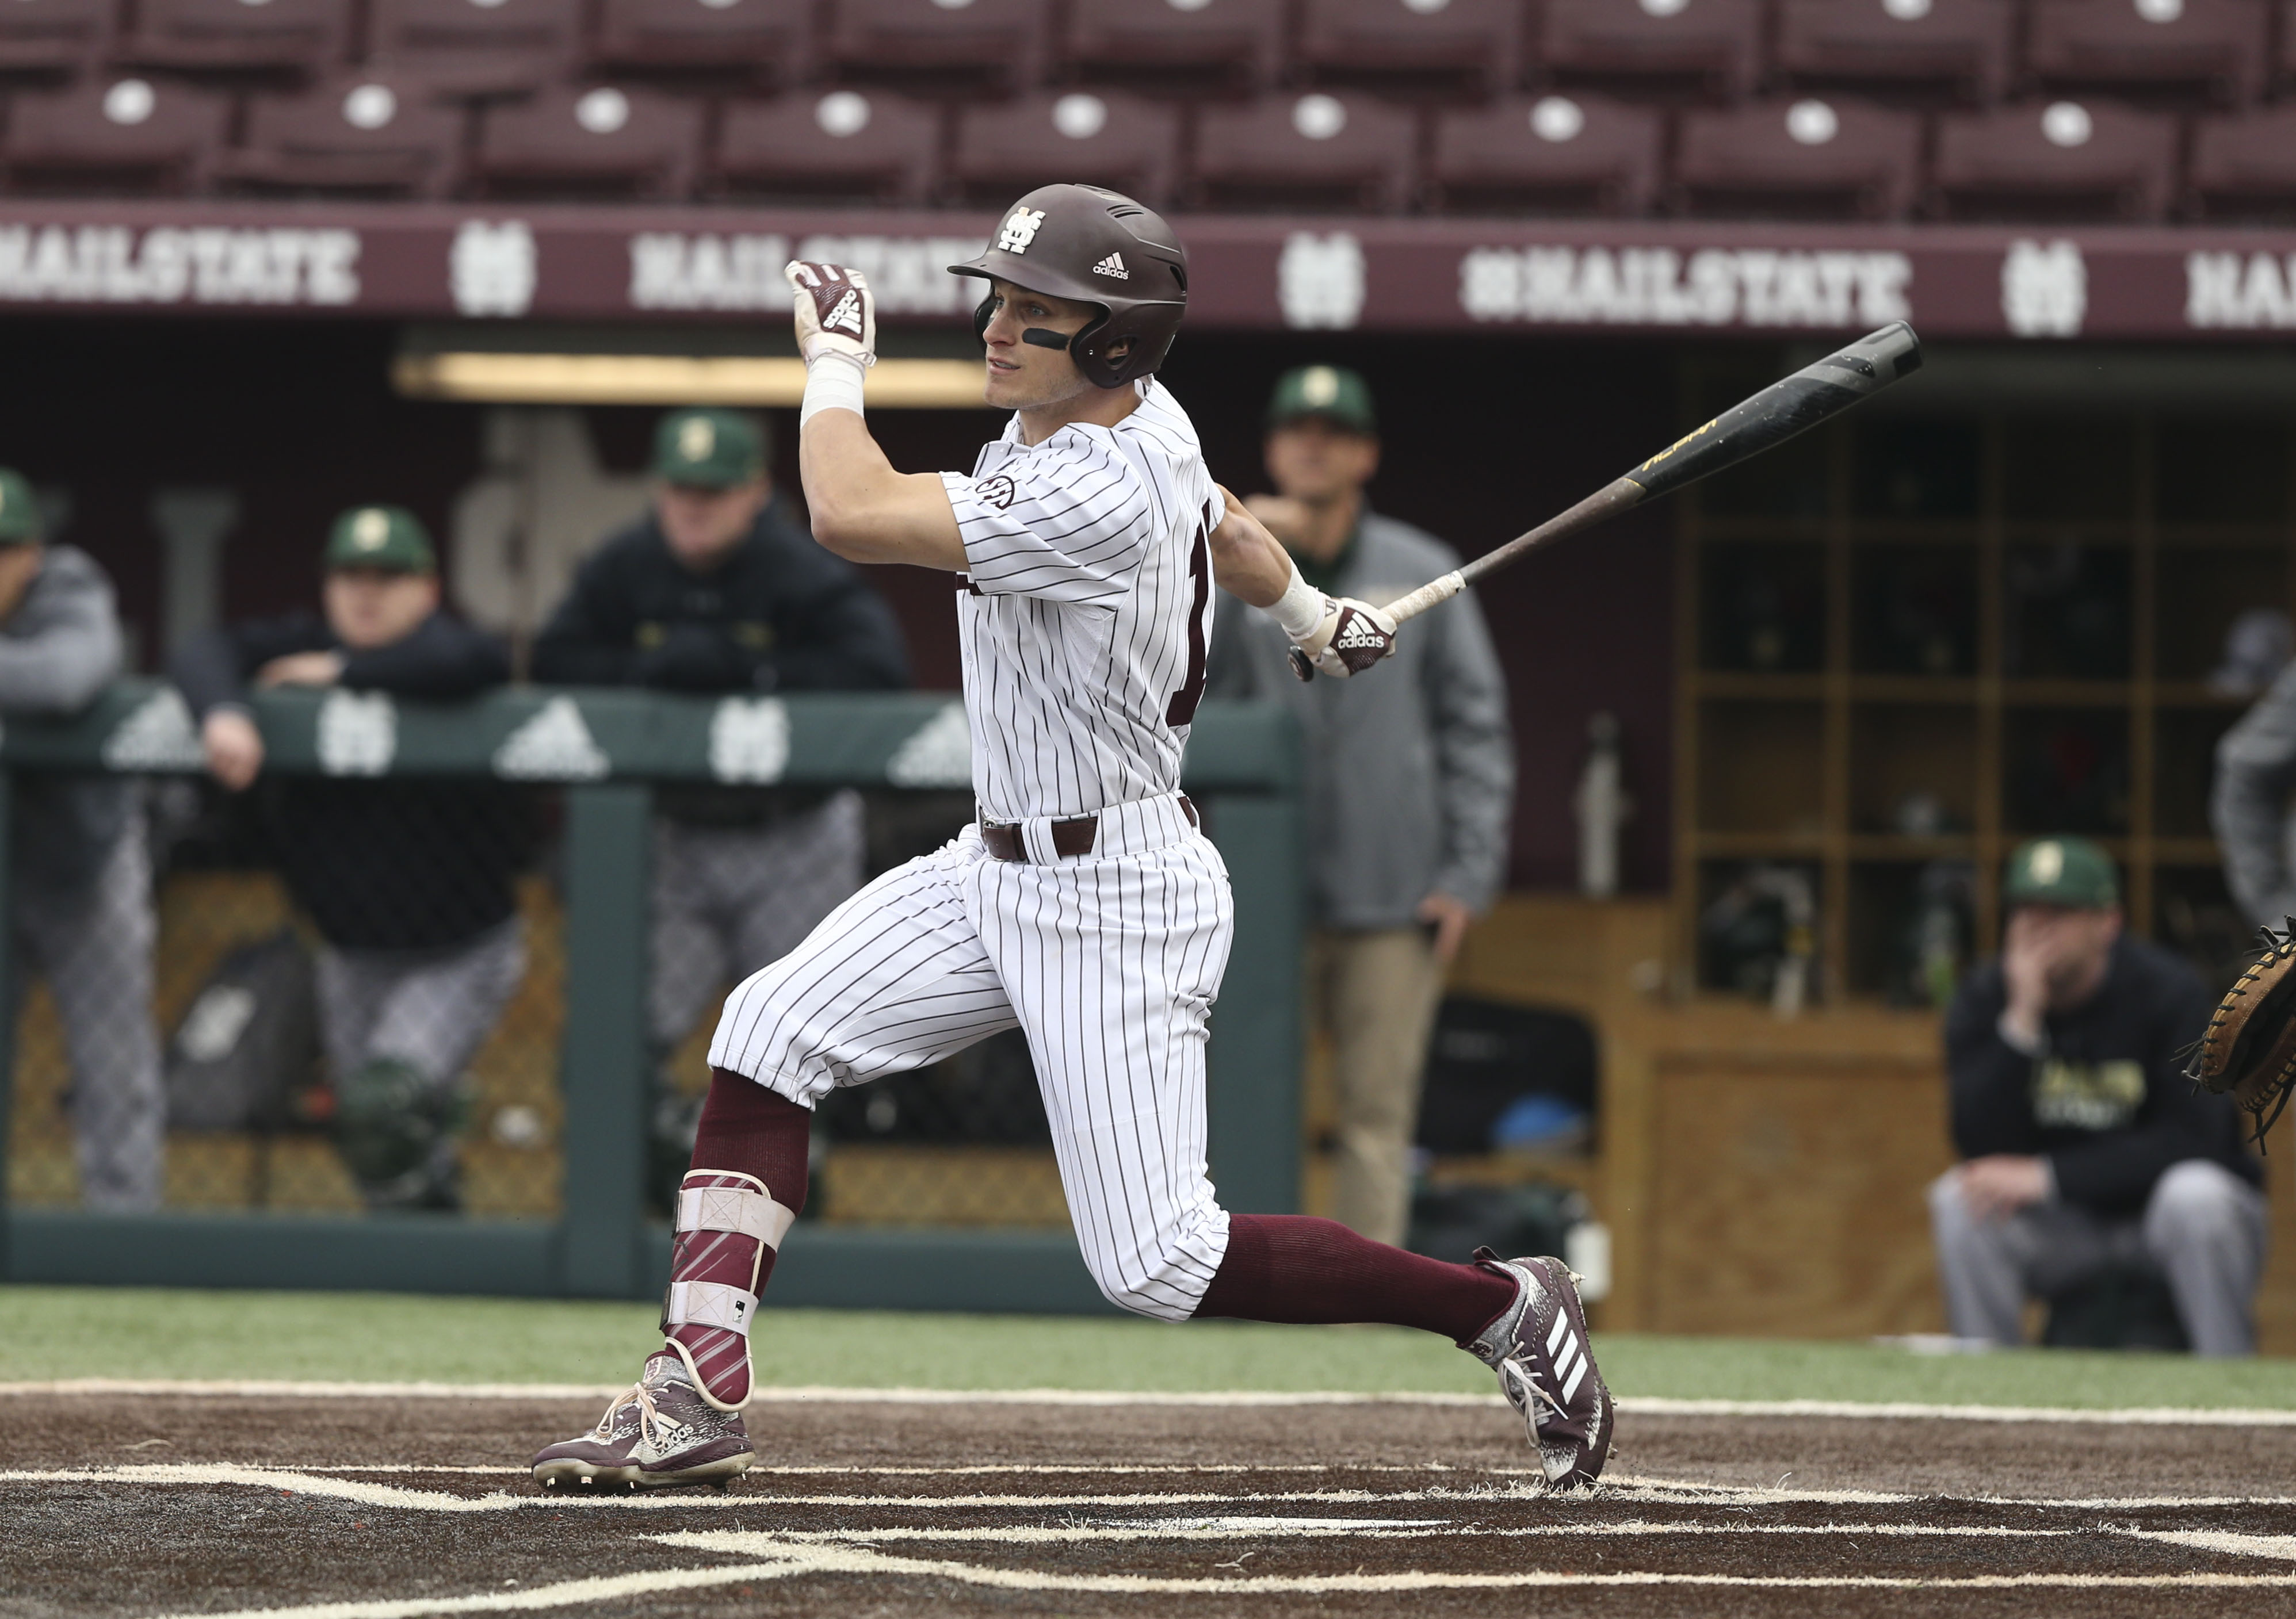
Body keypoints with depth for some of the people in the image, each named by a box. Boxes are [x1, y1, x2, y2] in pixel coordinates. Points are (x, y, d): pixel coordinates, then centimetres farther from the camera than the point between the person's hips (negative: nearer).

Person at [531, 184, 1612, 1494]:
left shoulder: (1096, 497, -29)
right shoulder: (1138, 409, 1)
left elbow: (853, 516, -34)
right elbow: (1225, 529, 23)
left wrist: (837, 362, -16)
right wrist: (1311, 614, 44)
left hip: (1116, 901, -10)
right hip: (1001, 873, 10)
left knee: (1160, 1266, -7)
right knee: (770, 1032, -2)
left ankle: (1507, 1307, 8)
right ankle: (699, 1396, -2)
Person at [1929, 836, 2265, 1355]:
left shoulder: (2171, 991, -16)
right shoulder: (1983, 998, -6)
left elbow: (2193, 1142, -23)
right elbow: (1980, 1148, -17)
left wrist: (2046, 1176, -26)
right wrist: (2022, 1020, -28)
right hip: (2061, 1234, 3)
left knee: (2194, 1193, -35)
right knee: (1958, 1200, -23)